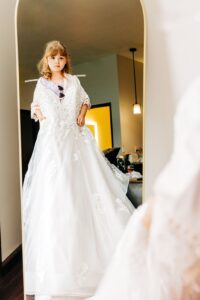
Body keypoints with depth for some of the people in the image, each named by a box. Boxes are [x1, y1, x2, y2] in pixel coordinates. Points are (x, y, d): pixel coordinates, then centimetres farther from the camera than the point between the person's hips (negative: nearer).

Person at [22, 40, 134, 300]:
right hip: (52, 142, 0)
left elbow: (86, 100, 25)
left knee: (86, 188, -2)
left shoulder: (74, 80, 13)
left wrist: (82, 115, 6)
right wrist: (38, 113, 1)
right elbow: (35, 107, 22)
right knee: (54, 194, -4)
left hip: (76, 139, 1)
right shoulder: (41, 84, 12)